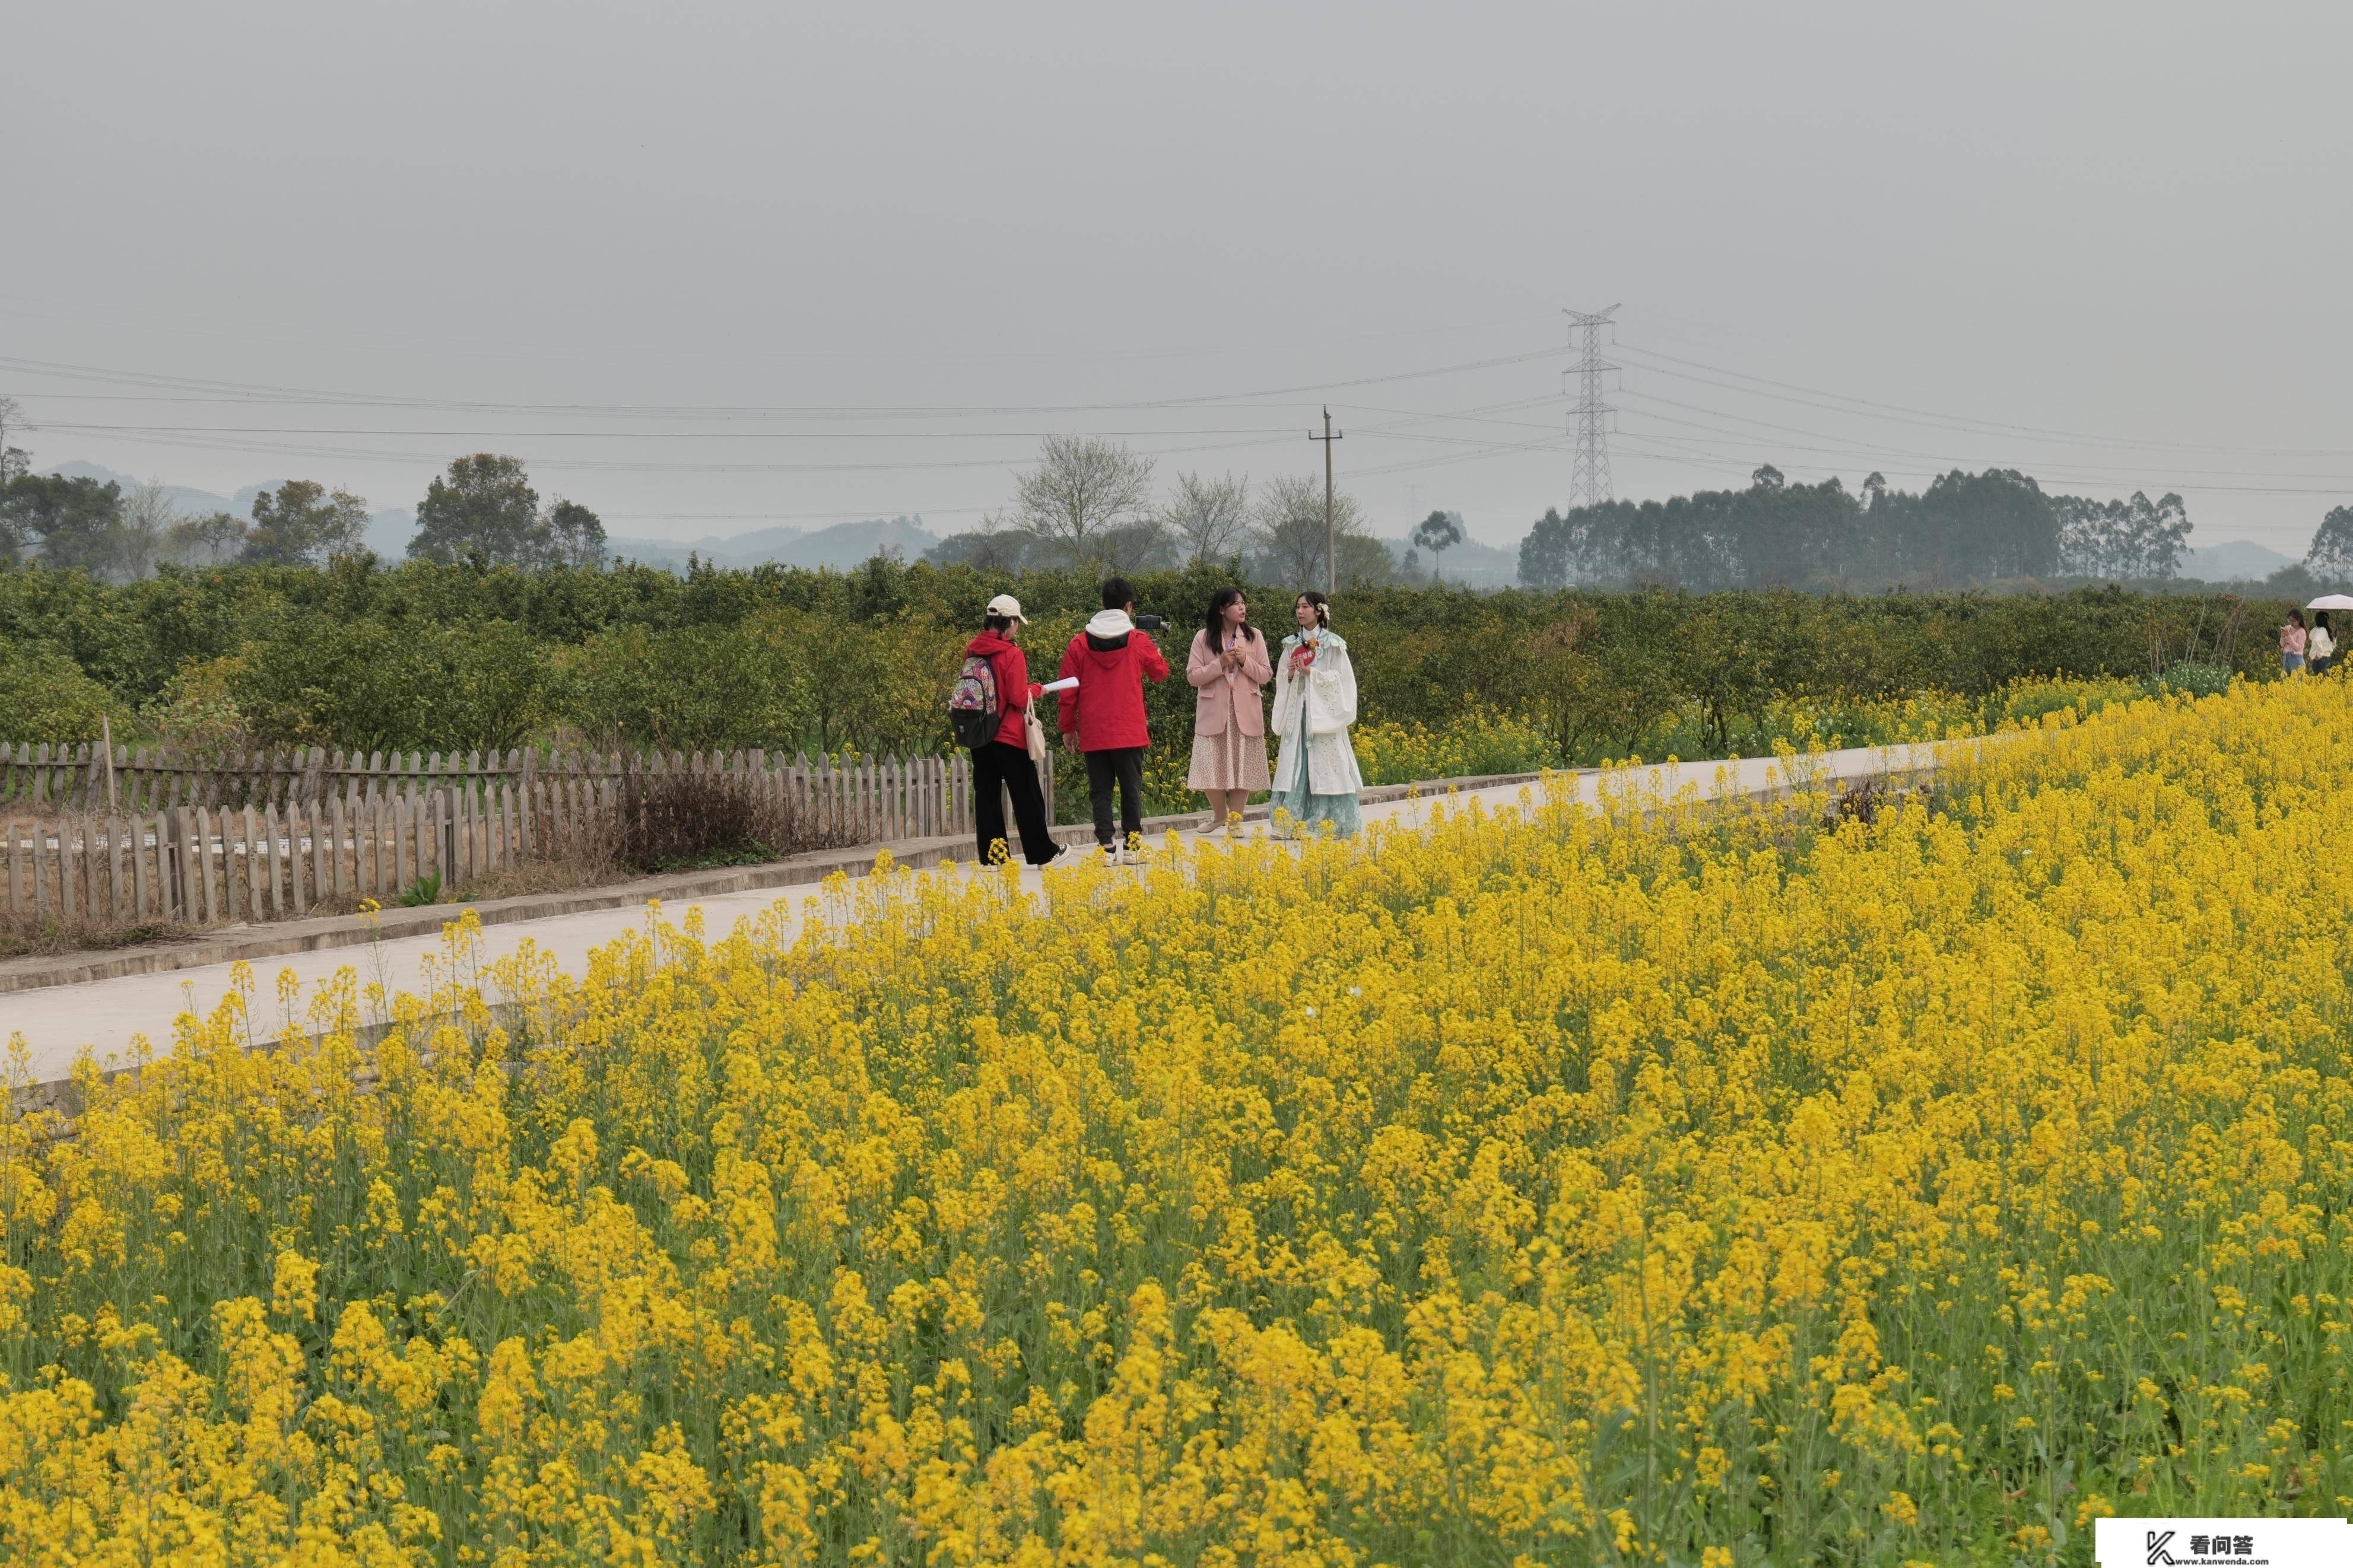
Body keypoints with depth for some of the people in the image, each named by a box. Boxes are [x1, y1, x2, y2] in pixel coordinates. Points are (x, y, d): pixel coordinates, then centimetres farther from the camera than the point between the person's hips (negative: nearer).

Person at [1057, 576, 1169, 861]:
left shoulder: (1079, 645, -1)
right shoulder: (1139, 642, -4)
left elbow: (1068, 690, 2)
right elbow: (1160, 672, 14)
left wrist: (1068, 727, 11)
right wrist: (1155, 651, 34)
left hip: (1093, 734, 1)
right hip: (1130, 731, -1)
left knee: (1100, 789, 5)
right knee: (1131, 787, 8)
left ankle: (1105, 845, -1)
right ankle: (1132, 843, 8)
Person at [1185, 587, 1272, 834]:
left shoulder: (1255, 636, 5)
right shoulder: (1203, 638, 1)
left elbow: (1266, 675, 4)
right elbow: (1192, 676, -3)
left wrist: (1246, 661, -13)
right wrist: (1220, 664, -15)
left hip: (1246, 712, 1)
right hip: (1214, 712, -1)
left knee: (1243, 766, 0)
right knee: (1212, 766, -4)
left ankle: (1235, 819, 10)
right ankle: (1219, 814, 19)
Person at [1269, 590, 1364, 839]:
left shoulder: (1332, 644, 0)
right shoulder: (1292, 644, 14)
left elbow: (1339, 678, -6)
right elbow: (1281, 681, 16)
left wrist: (1310, 672, -15)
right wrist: (1290, 675, -6)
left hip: (1322, 712, -5)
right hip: (1297, 711, 5)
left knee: (1322, 765, -8)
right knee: (1296, 765, 0)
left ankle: (1330, 822, -6)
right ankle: (1293, 821, -1)